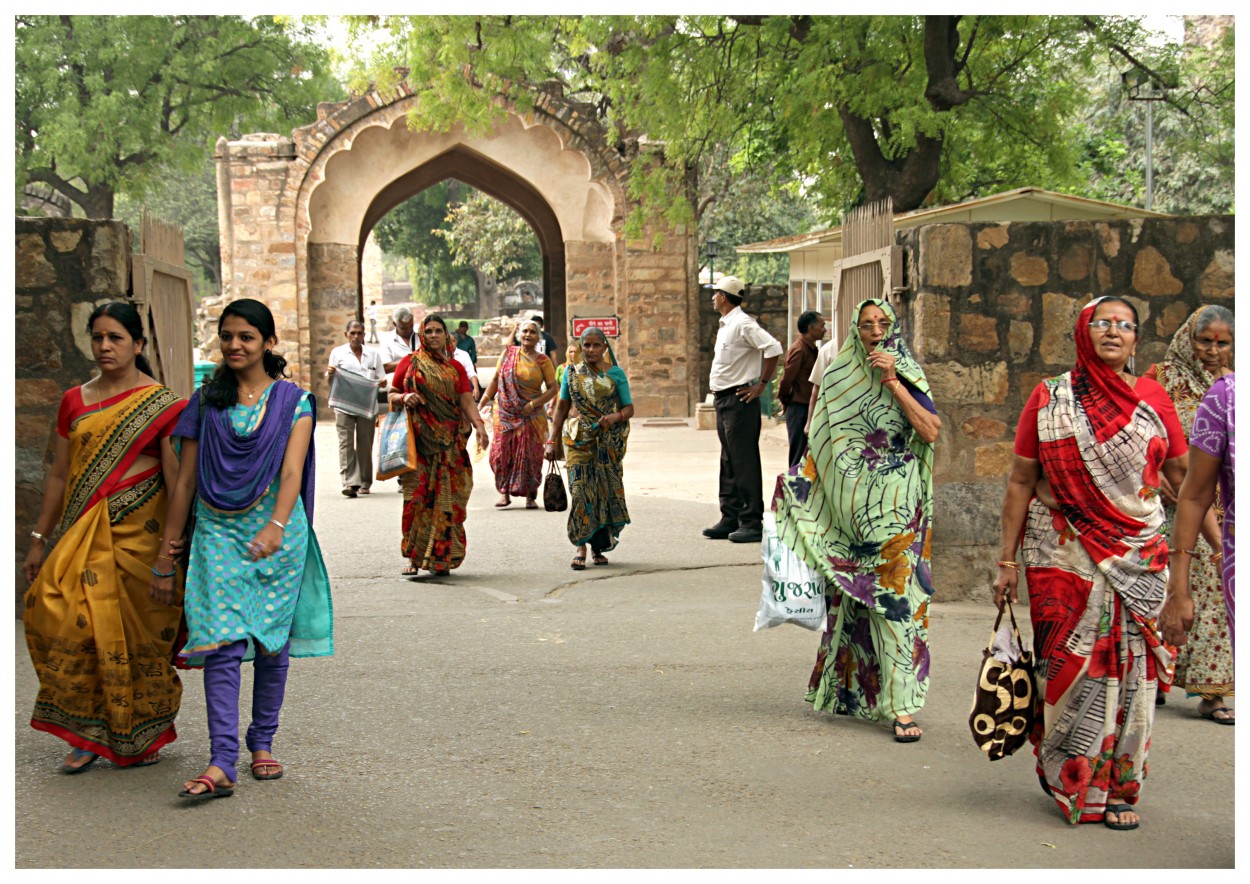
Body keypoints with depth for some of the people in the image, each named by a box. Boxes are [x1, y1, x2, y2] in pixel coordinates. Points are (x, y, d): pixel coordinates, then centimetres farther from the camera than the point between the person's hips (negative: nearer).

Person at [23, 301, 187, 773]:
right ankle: (89, 733, 3)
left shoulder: (162, 404, -3)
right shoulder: (74, 401, 12)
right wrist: (39, 540, 13)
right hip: (84, 535, 4)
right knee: (59, 611, -11)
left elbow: (177, 482, -6)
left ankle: (142, 738, 19)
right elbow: (59, 475, 16)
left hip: (140, 534, -4)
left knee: (137, 633, -1)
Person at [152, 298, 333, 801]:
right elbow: (184, 482, 8)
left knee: (273, 640, 7)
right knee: (222, 643, -12)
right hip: (218, 532, 0)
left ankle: (262, 743, 25)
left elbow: (292, 471, -12)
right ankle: (221, 764, -17)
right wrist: (165, 557, 7)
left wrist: (275, 527, -30)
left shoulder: (293, 402, 2)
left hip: (277, 533, 0)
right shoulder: (206, 402, 8)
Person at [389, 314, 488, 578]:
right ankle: (414, 557, -3)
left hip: (449, 441, 1)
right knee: (417, 495, -8)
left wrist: (479, 424, -12)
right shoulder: (410, 362, 9)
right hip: (417, 438, -1)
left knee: (446, 498, -3)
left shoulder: (455, 367, 12)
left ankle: (440, 557, 2)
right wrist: (404, 398, -10)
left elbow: (466, 400, 4)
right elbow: (391, 394, 12)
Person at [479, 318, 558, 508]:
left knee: (529, 455, -1)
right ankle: (504, 492, 8)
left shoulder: (542, 361, -2)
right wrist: (482, 402, 3)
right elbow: (496, 380, 11)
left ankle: (531, 496, 9)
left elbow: (553, 388, -3)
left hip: (531, 417, -2)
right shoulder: (508, 353, 6)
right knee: (502, 452, -2)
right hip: (505, 414, 2)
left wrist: (533, 404, -14)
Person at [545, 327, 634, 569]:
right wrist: (551, 440, 5)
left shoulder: (615, 373, 3)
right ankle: (581, 548, -8)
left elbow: (629, 408, 2)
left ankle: (599, 546, 16)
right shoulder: (572, 372, 7)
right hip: (579, 440, 0)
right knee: (580, 490, -10)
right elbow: (562, 407, 10)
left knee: (607, 491, 2)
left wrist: (615, 417, -20)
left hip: (609, 443, 0)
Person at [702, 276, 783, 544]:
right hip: (723, 401, 10)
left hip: (740, 401, -10)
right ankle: (730, 519, 21)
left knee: (744, 463, -8)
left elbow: (773, 349, -24)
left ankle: (752, 523, -5)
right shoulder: (725, 326, 15)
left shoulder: (742, 324, -15)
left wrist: (762, 385, -18)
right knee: (728, 463, 14)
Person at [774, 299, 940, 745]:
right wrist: (799, 478, 3)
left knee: (894, 594, -10)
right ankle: (846, 688, 23)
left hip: (895, 506, -3)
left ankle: (902, 705, -11)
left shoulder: (906, 377, 3)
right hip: (847, 502, 3)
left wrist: (892, 382, -13)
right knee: (847, 596, 9)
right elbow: (820, 443, 15)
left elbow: (931, 430, -11)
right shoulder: (837, 378, 9)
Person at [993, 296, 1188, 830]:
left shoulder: (1153, 400, 7)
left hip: (1137, 555, 2)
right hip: (1063, 555, -2)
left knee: (1130, 668, 2)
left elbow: (1185, 480, 10)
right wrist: (1007, 560, 1)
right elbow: (1020, 482, 3)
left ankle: (1118, 788, 15)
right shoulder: (1049, 399, 2)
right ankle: (1067, 778, 16)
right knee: (1071, 665, -3)